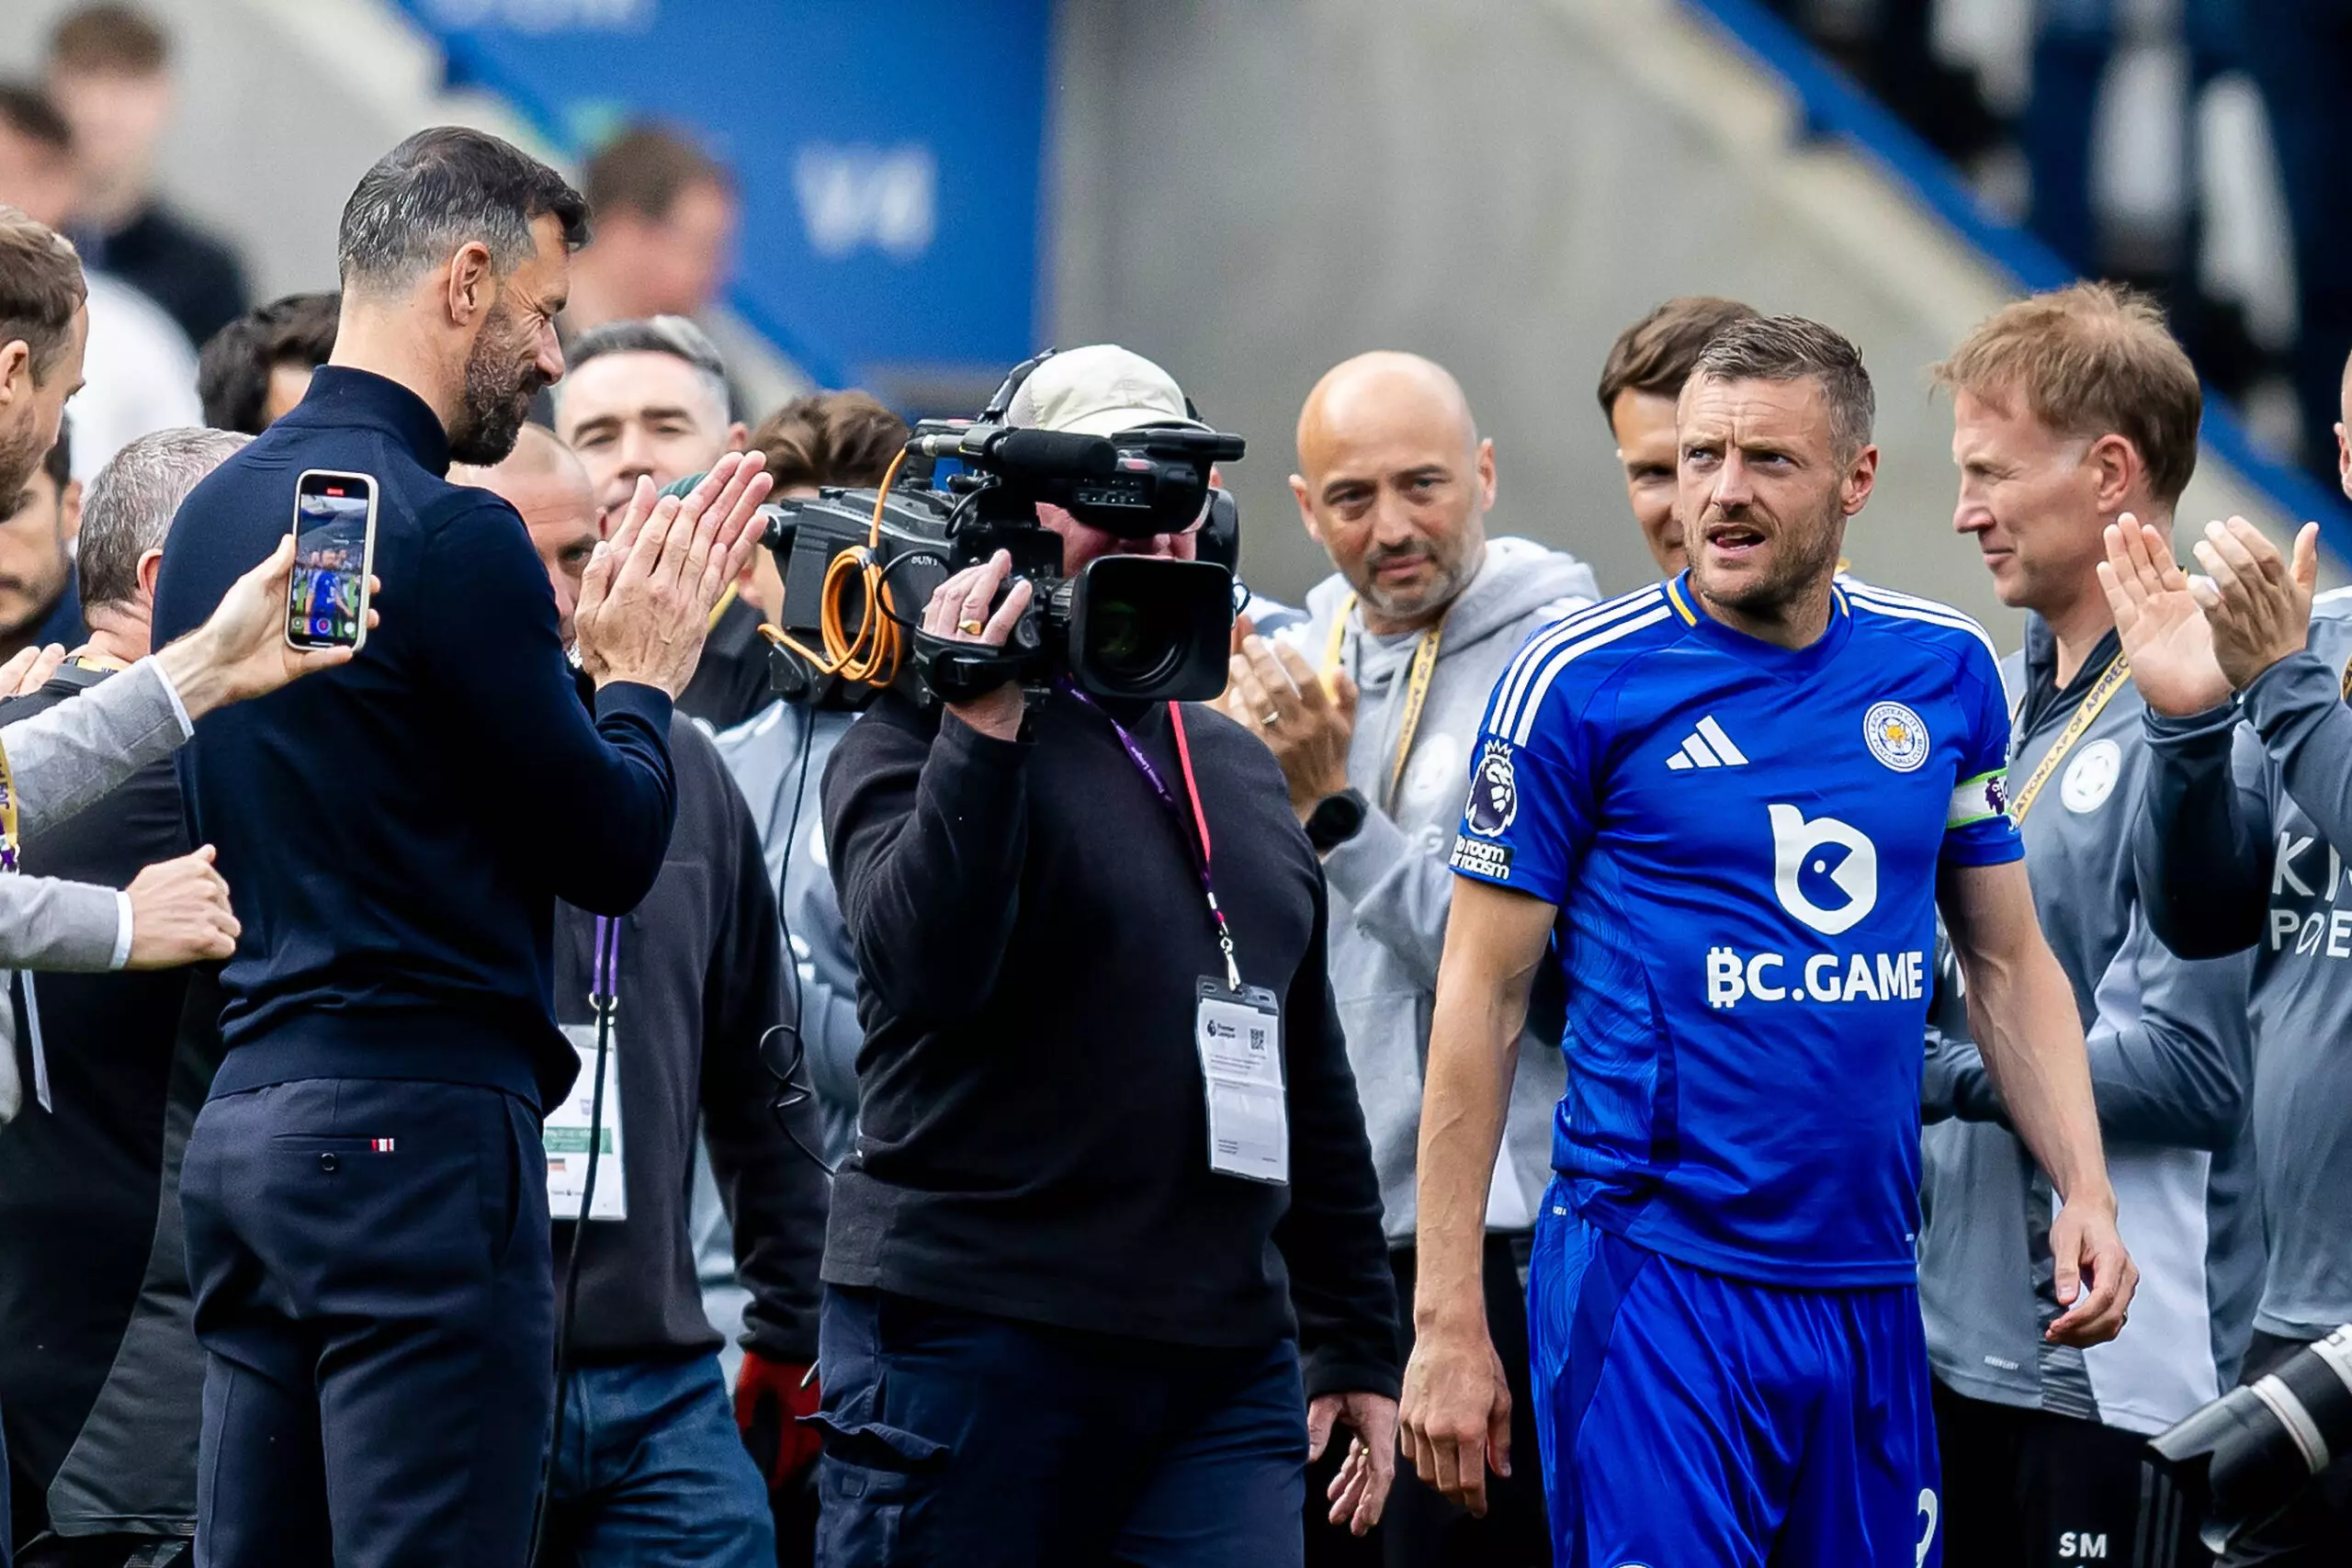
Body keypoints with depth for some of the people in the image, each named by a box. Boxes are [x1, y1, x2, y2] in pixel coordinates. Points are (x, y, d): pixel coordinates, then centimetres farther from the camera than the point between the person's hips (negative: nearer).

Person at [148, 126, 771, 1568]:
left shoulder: (215, 517, 14)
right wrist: (642, 674, 8)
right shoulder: (447, 536, -13)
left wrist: (578, 653, 19)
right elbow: (614, 851, -10)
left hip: (247, 1120, 9)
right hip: (419, 1125, -9)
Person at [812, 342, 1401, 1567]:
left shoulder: (1237, 767, 20)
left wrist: (1355, 1344, 23)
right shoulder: (923, 739, 0)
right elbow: (924, 963, -19)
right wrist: (982, 727, -23)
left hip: (1222, 1367, 5)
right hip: (972, 1341, -5)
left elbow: (1311, 1078, 25)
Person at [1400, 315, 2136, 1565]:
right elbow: (1483, 995, -3)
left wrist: (2086, 1189, 0)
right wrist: (1448, 1319, -7)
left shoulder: (1945, 674, 8)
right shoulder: (1579, 681, -5)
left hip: (1869, 1293, 5)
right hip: (1655, 1275, -5)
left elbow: (2008, 961, 16)